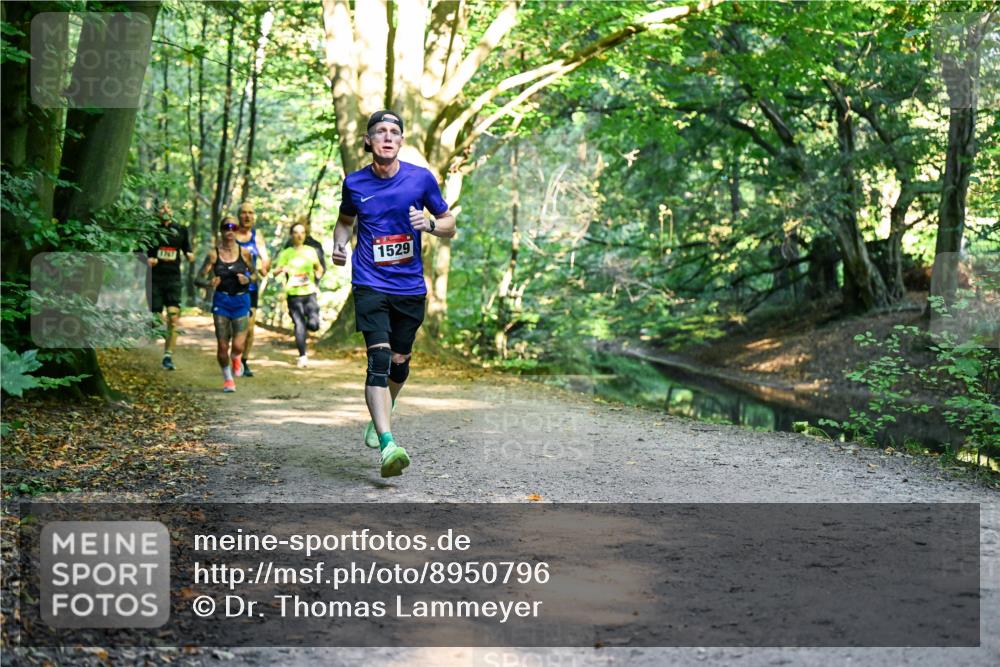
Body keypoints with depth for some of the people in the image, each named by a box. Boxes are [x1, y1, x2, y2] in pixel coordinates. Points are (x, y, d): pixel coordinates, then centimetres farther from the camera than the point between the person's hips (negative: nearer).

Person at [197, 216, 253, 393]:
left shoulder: (244, 253, 0)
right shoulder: (214, 254, -2)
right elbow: (200, 276, -1)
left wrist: (247, 279, -9)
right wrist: (210, 283, -22)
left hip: (241, 300, 0)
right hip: (221, 300, 0)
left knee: (238, 346, -9)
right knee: (222, 346, 2)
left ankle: (235, 359, 29)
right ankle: (227, 379, 25)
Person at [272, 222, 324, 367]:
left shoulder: (311, 251, 10)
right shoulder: (286, 253, 3)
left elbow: (319, 268, 22)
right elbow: (274, 272, -3)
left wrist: (316, 279, 2)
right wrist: (282, 269, -25)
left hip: (310, 293, 1)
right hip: (293, 295, -1)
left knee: (314, 325, -13)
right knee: (299, 326, -5)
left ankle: (309, 321, 24)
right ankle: (302, 356, 6)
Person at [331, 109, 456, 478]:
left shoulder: (421, 178, -1)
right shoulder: (354, 183, 2)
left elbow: (450, 225, 8)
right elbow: (345, 219, 21)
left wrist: (429, 224, -14)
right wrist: (339, 244, 1)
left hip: (410, 286, 2)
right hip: (370, 284, -2)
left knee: (399, 361, 12)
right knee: (379, 358, -18)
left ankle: (382, 415, 44)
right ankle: (388, 444, -28)